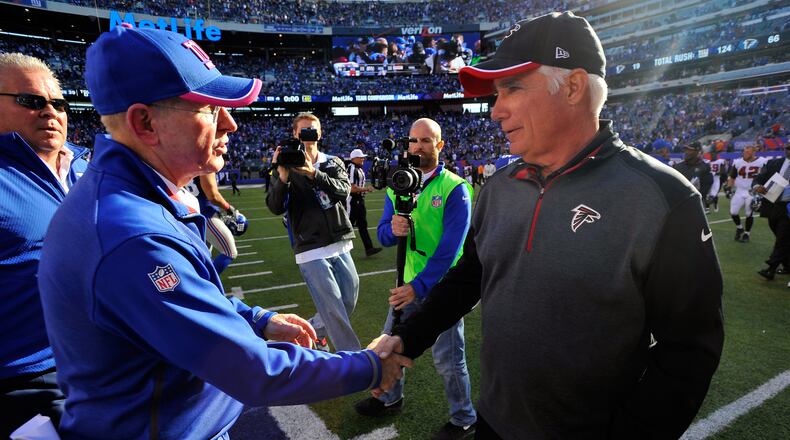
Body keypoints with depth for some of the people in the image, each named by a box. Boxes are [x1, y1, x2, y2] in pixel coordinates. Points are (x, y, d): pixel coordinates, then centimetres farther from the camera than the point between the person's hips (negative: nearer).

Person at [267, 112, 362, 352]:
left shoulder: (333, 163, 10)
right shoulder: (285, 166, 3)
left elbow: (344, 189, -11)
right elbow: (276, 208, -7)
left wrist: (314, 174, -26)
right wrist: (283, 178, -24)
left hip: (341, 245, 4)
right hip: (311, 250, -4)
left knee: (349, 301, 12)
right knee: (334, 309, -6)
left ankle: (311, 331, 36)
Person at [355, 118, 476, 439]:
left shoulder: (454, 189, -15)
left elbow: (450, 247, -21)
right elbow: (383, 236, 2)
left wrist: (418, 286, -26)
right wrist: (392, 229, -22)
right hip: (409, 281, 6)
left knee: (447, 358, 6)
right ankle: (390, 398, 45)